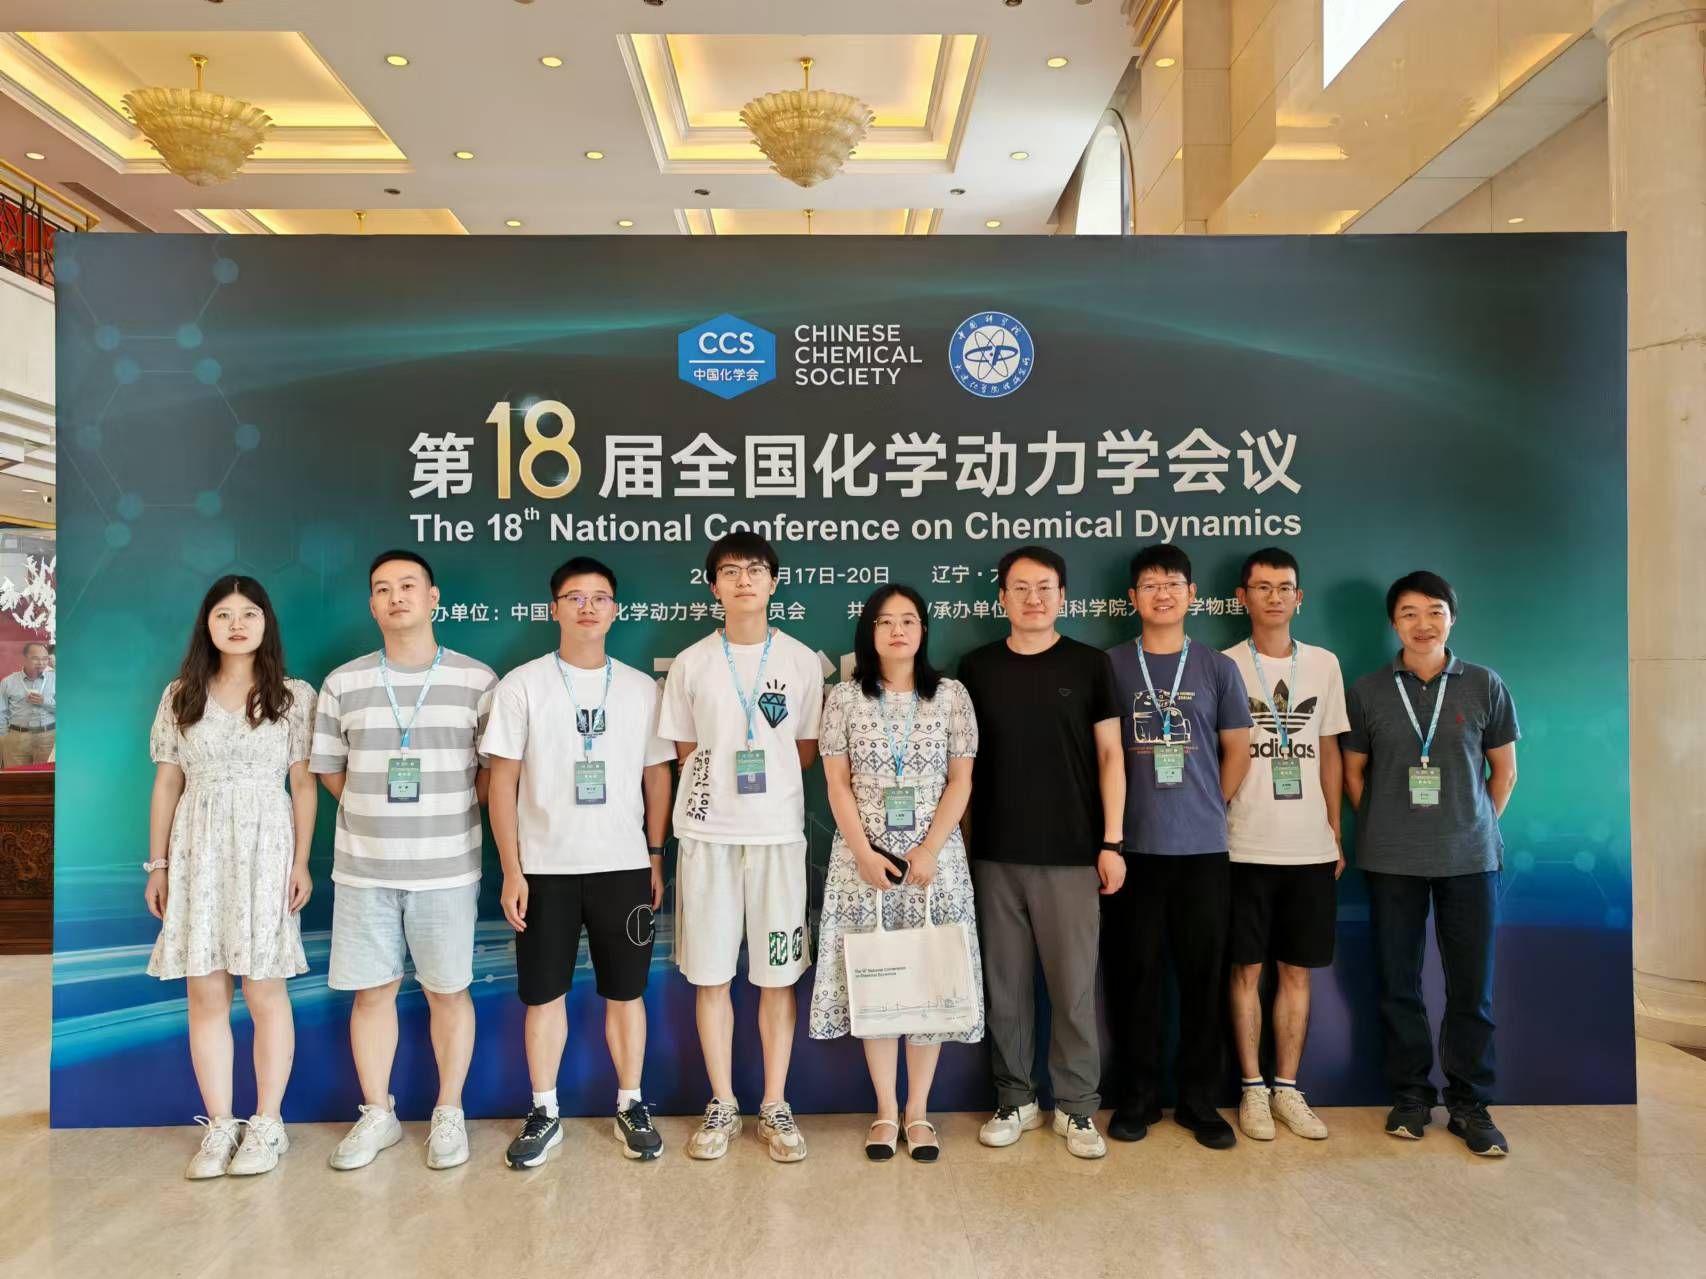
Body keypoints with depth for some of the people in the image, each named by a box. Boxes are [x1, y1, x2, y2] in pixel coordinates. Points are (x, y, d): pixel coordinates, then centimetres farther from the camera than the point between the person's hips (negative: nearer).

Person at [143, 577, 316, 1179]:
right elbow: (166, 785, 10)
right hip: (197, 851, 3)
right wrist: (157, 865, 7)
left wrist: (301, 862, -4)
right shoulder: (180, 696, 9)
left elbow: (304, 785, 1)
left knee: (265, 991, 1)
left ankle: (267, 1124, 14)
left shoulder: (294, 696, 2)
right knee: (204, 994, 5)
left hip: (265, 848, -2)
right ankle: (219, 1127, 16)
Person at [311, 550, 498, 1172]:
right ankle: (377, 1114, 28)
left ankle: (449, 1114, 24)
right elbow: (329, 769, 11)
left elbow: (495, 768, 2)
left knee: (447, 991, 7)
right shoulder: (343, 683, 4)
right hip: (363, 869, 2)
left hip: (447, 869, -2)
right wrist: (378, 815, 6)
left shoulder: (477, 680, -2)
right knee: (371, 991, 11)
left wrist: (449, 816, -1)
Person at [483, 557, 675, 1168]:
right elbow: (502, 781, -2)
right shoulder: (522, 685, -2)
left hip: (623, 866, 1)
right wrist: (511, 870, -6)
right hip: (545, 867, -1)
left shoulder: (641, 688, 4)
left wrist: (656, 857, 5)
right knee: (543, 993, 7)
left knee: (625, 991, 8)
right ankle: (544, 1113, 23)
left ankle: (631, 1106, 24)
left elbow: (657, 776, 9)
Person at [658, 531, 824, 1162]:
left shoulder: (802, 661, 3)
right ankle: (722, 1104, 21)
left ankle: (775, 1106, 18)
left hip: (778, 832, 0)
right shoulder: (690, 664, 4)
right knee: (710, 974, 6)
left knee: (777, 974, 4)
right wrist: (721, 787, 2)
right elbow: (685, 751, 10)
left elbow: (807, 750, 9)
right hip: (707, 833, 1)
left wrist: (765, 784, 1)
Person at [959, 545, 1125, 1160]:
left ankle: (1076, 1106, 19)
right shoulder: (976, 667, 6)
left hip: (1071, 854, -1)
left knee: (1074, 984, 3)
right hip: (994, 855, 2)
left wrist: (1112, 841, -3)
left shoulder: (1089, 664, 2)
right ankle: (1015, 1099, 23)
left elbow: (1109, 755, 3)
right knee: (1004, 982, 8)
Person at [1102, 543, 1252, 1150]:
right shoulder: (1111, 665, 3)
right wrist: (1113, 822, 4)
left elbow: (1237, 749, 11)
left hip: (1202, 847, 1)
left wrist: (1206, 806, 9)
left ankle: (1198, 1099, 21)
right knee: (1133, 973, 5)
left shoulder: (1217, 668, 6)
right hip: (1132, 845, -1)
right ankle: (1137, 1096, 19)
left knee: (1203, 974, 7)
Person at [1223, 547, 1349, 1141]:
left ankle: (1287, 1089, 21)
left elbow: (1329, 752, 12)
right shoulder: (1224, 666, -1)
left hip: (1310, 846, 3)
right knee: (1247, 969, 4)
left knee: (1297, 971, 9)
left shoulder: (1324, 664, 8)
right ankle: (1253, 1088, 17)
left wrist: (1336, 831, 9)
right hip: (1246, 846, -3)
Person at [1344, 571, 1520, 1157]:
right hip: (1390, 861, 0)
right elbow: (1353, 771, 9)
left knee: (1472, 986, 4)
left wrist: (1477, 827, 6)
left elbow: (1504, 770, 9)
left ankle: (1470, 1104, 18)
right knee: (1398, 982, 7)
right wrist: (1381, 828, 4)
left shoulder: (1485, 686, 2)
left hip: (1470, 857, 0)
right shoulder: (1367, 691, 2)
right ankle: (1410, 1093, 22)